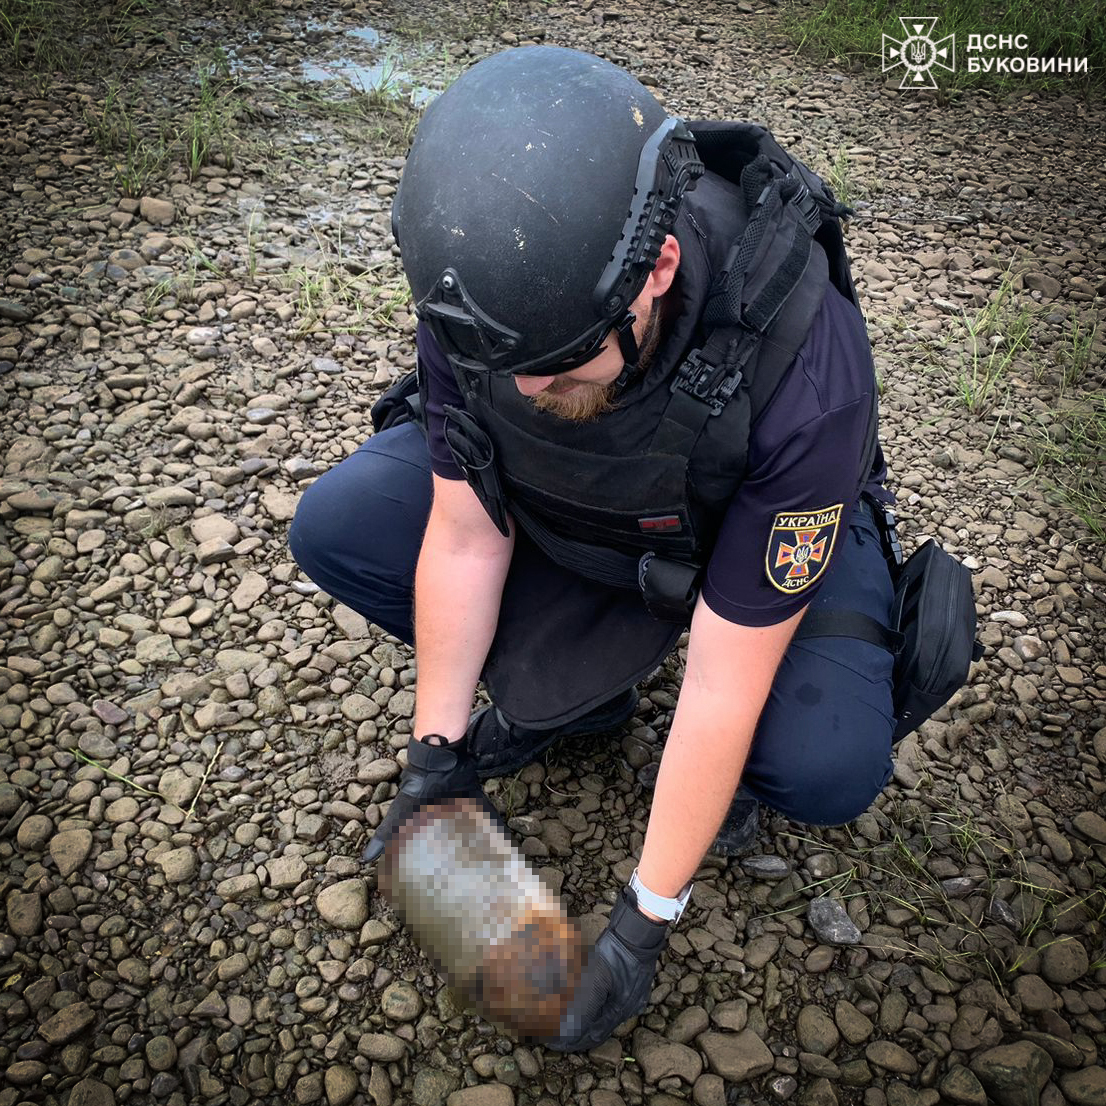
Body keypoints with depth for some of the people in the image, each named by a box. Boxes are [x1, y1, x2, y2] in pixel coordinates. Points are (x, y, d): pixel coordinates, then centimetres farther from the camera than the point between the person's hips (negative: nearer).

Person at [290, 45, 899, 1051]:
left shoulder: (804, 369, -39)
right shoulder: (484, 289, -28)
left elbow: (725, 685, -32)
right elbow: (465, 537, -16)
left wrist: (644, 922, -22)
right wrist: (438, 754, -9)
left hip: (749, 523, -3)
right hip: (555, 507, 4)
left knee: (828, 768, -29)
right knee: (333, 530, -12)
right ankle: (571, 694, 5)